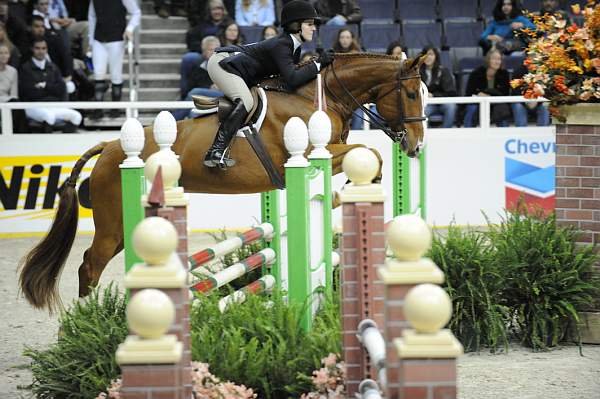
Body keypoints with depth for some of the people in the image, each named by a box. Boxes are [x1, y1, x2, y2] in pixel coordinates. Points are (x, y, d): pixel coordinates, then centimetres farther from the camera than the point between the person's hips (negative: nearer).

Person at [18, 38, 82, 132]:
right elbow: (27, 92, -7)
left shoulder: (53, 68, 18)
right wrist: (50, 89, -1)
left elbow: (61, 89, 9)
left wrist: (45, 85, -5)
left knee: (76, 116, -19)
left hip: (53, 106, 5)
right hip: (34, 107, -5)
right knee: (49, 116, -37)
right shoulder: (25, 68, 4)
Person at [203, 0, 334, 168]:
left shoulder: (294, 47, 7)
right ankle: (216, 152, -33)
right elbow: (292, 79, -32)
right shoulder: (281, 46, -23)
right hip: (222, 63, -11)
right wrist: (318, 63, -25)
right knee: (245, 102, -28)